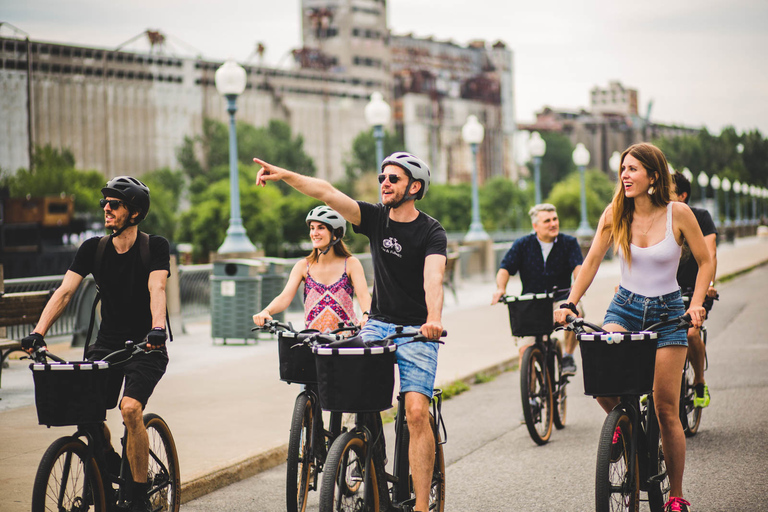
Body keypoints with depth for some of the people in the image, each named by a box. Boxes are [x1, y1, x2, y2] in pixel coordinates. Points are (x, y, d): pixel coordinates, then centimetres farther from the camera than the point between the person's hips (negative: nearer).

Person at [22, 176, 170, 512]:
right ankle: (108, 462, 19)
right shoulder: (93, 249, 3)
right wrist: (38, 333, -20)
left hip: (146, 346, -4)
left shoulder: (155, 247, -7)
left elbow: (157, 288, -23)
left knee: (130, 408, -26)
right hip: (107, 344, 4)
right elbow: (64, 291, -6)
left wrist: (157, 328, -41)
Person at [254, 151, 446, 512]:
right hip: (378, 324, 4)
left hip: (417, 332, -4)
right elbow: (327, 193, -8)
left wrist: (434, 319, -44)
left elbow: (433, 278, -26)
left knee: (416, 412, -16)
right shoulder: (375, 218, 3)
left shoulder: (431, 232, -9)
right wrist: (284, 175, -20)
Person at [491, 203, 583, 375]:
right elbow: (505, 269, -1)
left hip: (560, 300, 0)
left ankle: (568, 355, -7)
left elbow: (578, 266, -10)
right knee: (525, 348, -17)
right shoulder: (523, 245, 5)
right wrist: (500, 289, -22)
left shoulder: (569, 243, 4)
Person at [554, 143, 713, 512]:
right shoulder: (615, 214, -3)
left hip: (667, 311, -2)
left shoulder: (677, 214, -10)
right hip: (625, 307, 2)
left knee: (666, 408, -3)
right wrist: (570, 304, -9)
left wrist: (696, 304, -15)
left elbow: (705, 261, -2)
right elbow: (592, 260, 0)